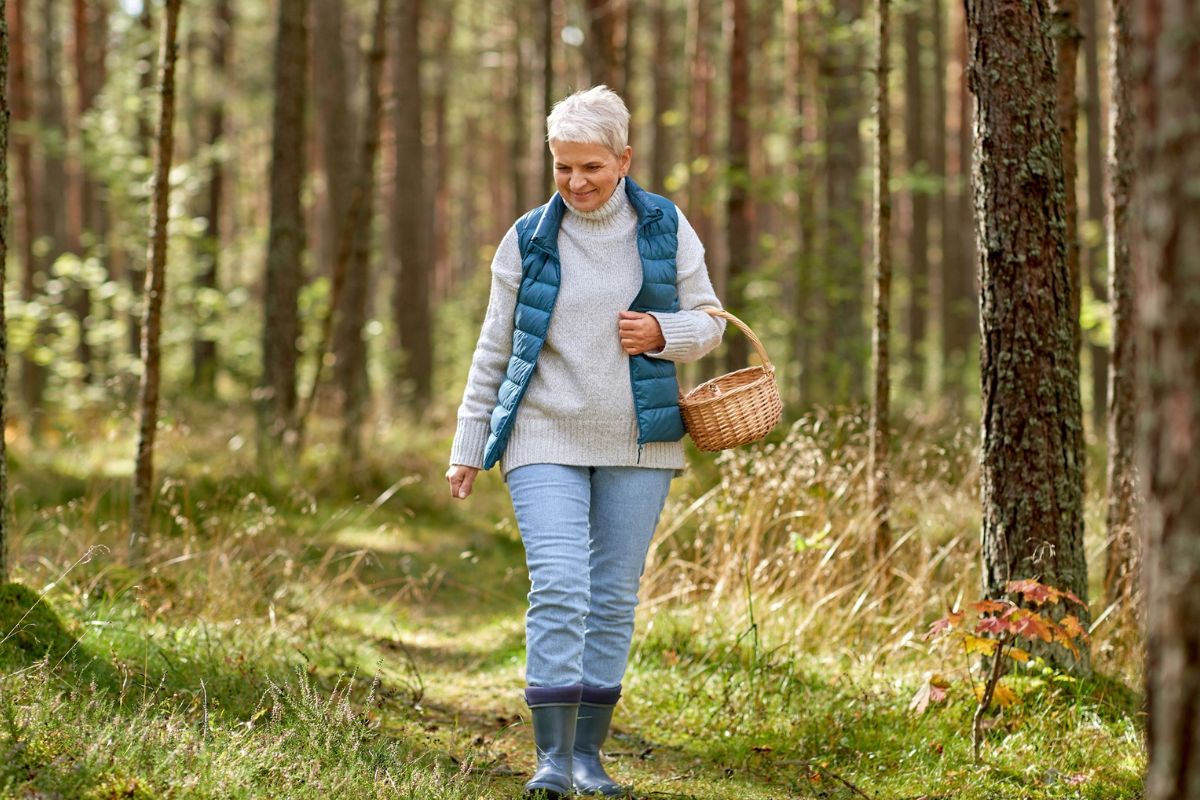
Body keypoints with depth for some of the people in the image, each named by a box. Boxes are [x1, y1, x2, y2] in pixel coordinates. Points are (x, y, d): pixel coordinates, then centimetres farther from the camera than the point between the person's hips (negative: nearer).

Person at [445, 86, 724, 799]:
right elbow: (495, 350, 8)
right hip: (547, 442, -1)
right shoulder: (528, 240, 1)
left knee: (615, 597, 5)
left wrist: (663, 332, -14)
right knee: (558, 587, -14)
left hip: (638, 444, 2)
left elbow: (708, 323, 9)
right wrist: (468, 446, 8)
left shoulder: (666, 227, 3)